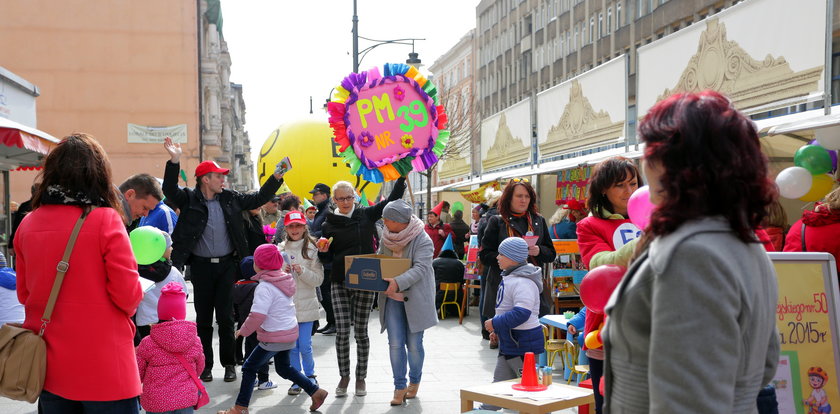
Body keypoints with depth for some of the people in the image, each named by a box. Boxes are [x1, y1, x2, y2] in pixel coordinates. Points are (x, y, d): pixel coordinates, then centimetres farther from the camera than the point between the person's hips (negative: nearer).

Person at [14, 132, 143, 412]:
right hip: (104, 369, -5)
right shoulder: (105, 220, -15)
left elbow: (24, 294, 10)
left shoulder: (28, 224, -1)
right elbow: (128, 297, -14)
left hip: (47, 368, 5)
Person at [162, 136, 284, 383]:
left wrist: (277, 176, 6)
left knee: (226, 317, 6)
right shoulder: (189, 199, -3)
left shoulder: (229, 199, 7)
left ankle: (228, 364, 16)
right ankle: (205, 365, 18)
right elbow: (169, 189, -19)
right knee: (203, 318, 7)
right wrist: (174, 161, -32)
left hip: (226, 264, 2)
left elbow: (258, 199, 13)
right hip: (201, 266, -2)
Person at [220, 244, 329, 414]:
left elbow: (258, 315, -26)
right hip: (290, 333, 9)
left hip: (274, 338, -9)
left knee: (249, 368, 3)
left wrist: (243, 331, -11)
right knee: (283, 368, 24)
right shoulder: (283, 280, 7)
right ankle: (316, 392, 24)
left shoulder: (265, 287, -21)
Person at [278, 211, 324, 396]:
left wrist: (302, 271, -18)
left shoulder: (312, 250, -2)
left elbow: (318, 279, -4)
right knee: (291, 346, 8)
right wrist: (282, 272, -12)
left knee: (305, 346, 1)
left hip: (306, 305, -2)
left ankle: (310, 376, 23)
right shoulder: (280, 250, 4)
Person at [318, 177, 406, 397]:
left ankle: (361, 377, 19)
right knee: (342, 331, 0)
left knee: (361, 331, 6)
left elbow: (393, 199, 1)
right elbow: (328, 258, 7)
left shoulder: (367, 214, 2)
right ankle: (344, 376, 17)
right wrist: (323, 252, -14)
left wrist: (402, 175, -6)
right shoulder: (328, 225, 3)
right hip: (339, 283, 1)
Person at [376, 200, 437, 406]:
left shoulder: (422, 240, -14)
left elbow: (420, 269, -24)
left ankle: (414, 381, 30)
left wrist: (398, 282, -39)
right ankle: (400, 387, 10)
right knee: (395, 344, -1)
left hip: (415, 299, -4)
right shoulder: (386, 237, 4)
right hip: (392, 298, 4)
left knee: (414, 344, 6)